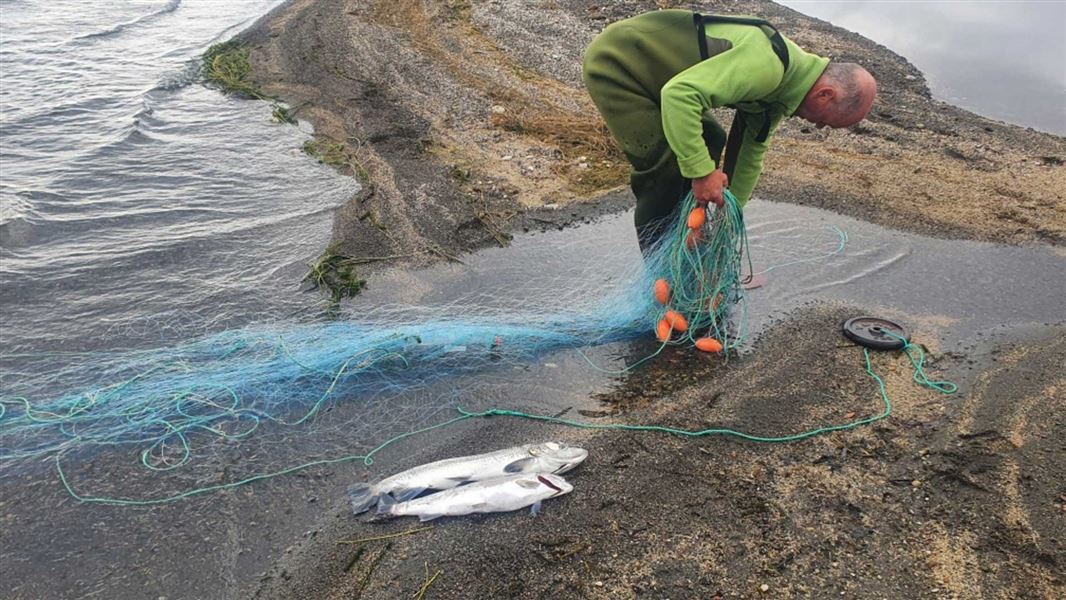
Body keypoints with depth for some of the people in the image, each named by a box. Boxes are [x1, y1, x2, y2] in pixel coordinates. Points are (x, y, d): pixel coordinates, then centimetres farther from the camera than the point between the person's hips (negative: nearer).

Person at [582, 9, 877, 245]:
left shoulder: (781, 80, 6)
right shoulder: (766, 65, -27)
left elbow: (751, 152, 16)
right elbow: (679, 94, -37)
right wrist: (702, 172, -34)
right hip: (615, 62, -10)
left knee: (710, 140, 12)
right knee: (665, 171, -15)